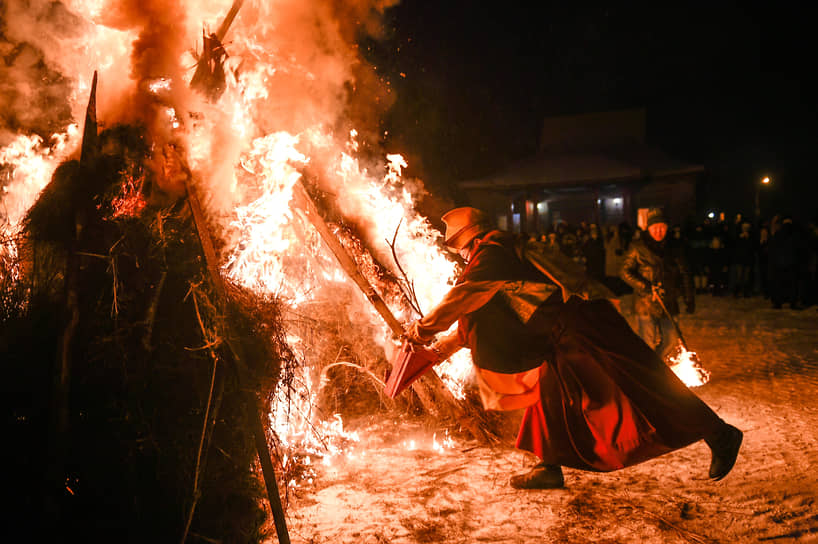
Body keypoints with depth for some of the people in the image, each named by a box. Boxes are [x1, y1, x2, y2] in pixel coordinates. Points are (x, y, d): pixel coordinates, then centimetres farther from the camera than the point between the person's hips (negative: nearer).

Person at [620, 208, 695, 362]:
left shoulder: (675, 248, 6)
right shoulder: (638, 247, -3)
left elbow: (684, 274, 13)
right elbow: (625, 272, -2)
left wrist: (689, 298, 10)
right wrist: (644, 287, -15)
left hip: (668, 304, 4)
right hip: (646, 304, -4)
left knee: (670, 340, 10)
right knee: (648, 342, -3)